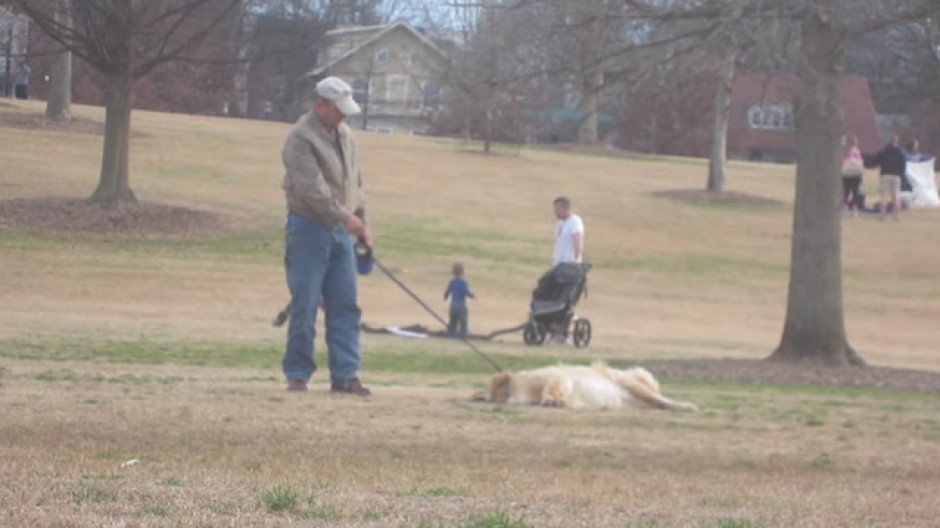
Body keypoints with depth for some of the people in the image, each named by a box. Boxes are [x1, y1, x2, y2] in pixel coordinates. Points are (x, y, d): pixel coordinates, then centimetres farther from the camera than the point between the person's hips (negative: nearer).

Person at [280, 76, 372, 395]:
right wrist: (345, 217, -25)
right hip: (309, 228, -7)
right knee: (305, 305, -4)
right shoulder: (301, 138, -13)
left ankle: (345, 375, 4)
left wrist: (361, 222, 14)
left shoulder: (344, 134, 13)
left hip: (340, 229, 7)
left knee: (345, 305, 3)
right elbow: (312, 189, -21)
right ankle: (298, 374, 2)